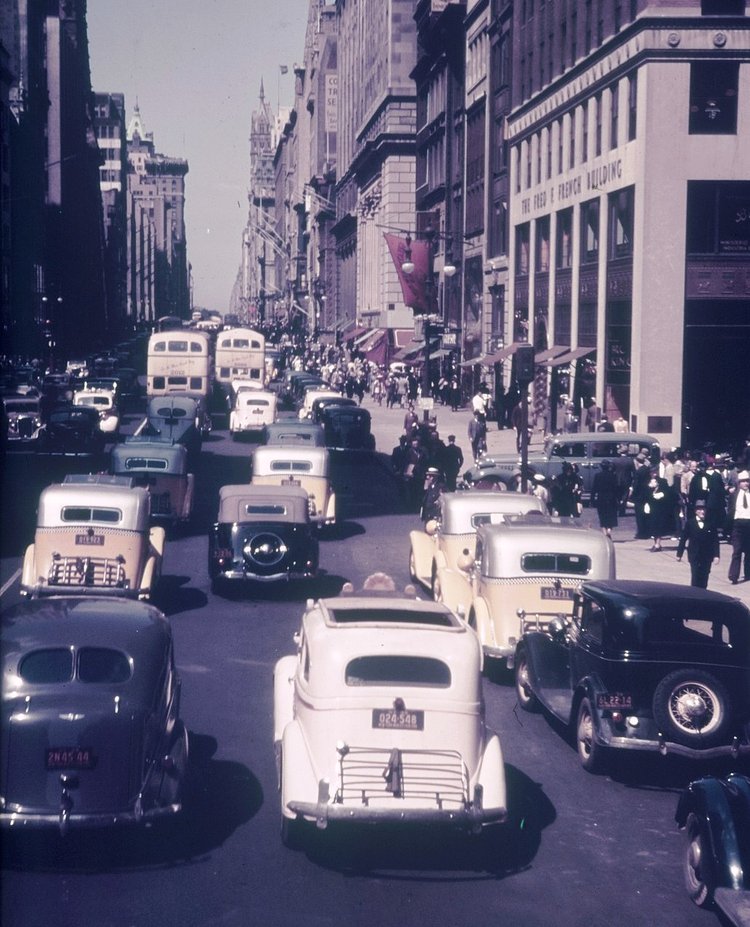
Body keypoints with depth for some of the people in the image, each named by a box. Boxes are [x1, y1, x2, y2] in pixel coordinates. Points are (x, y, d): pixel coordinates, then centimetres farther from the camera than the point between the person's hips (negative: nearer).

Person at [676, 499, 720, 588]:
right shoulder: (690, 523, 0)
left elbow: (715, 540, -2)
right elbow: (683, 539, 3)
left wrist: (716, 555, -8)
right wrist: (679, 553, 2)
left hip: (707, 556, 1)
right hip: (694, 556, -1)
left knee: (704, 578, 3)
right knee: (695, 577, -4)